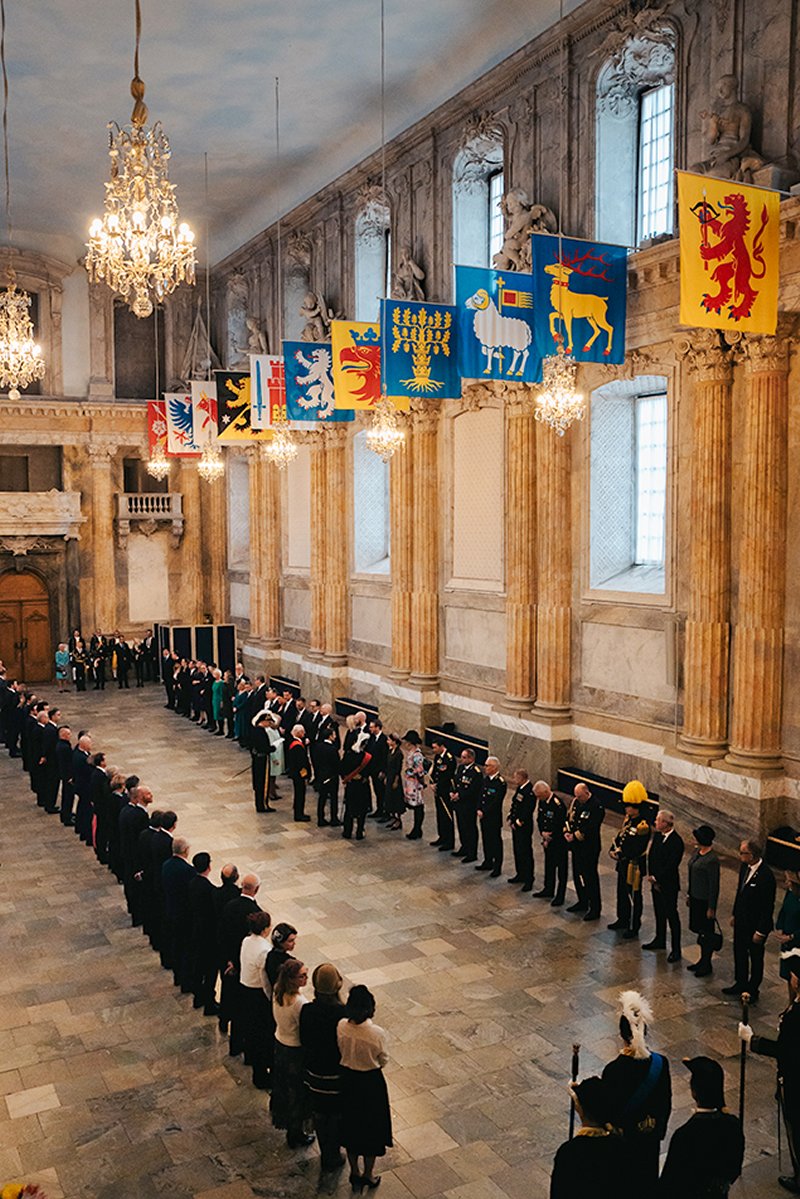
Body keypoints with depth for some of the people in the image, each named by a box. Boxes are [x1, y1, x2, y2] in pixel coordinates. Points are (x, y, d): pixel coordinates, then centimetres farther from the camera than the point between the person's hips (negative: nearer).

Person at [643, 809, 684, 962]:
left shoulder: (676, 841, -21)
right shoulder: (657, 835, 2)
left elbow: (671, 865, -22)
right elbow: (651, 855, 7)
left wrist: (656, 878, -16)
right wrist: (650, 875, -3)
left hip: (669, 884, -8)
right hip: (656, 882, 8)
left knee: (672, 916, 1)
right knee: (659, 912, 21)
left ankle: (676, 950, 9)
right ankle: (660, 940, 37)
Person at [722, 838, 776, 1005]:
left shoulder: (766, 876, -30)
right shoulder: (745, 867, -5)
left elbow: (768, 907, -23)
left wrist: (761, 932, -18)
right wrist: (735, 914, 15)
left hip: (756, 925, -8)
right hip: (741, 921, 8)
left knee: (756, 959, 14)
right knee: (739, 954, 23)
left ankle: (752, 991, 32)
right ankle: (740, 984, 43)